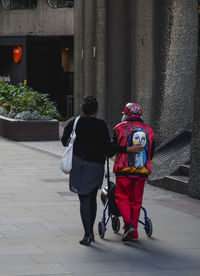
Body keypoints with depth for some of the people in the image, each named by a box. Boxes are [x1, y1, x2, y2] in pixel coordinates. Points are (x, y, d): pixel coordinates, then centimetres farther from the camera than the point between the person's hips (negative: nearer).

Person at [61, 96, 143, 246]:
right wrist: (129, 149, -12)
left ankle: (88, 234, -9)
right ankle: (90, 231, 22)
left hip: (78, 163, 0)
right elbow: (108, 147, -15)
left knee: (84, 199, 0)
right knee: (92, 198, 17)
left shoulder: (74, 123, -1)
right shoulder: (101, 125, -8)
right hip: (96, 165, 0)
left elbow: (64, 141, 9)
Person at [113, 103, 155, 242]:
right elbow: (151, 153, 17)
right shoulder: (149, 130, 10)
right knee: (136, 200, 11)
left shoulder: (120, 128, -2)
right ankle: (133, 231, 14)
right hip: (142, 172, 4)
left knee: (122, 197, 5)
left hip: (124, 169, -3)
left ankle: (129, 224, -14)